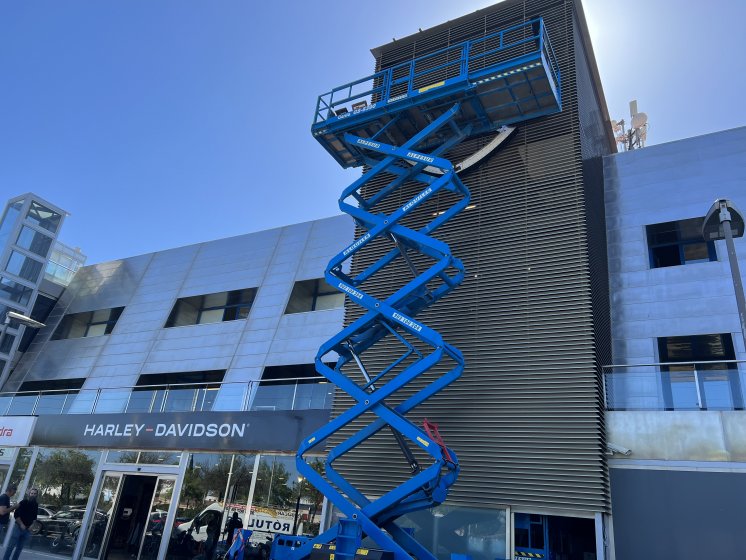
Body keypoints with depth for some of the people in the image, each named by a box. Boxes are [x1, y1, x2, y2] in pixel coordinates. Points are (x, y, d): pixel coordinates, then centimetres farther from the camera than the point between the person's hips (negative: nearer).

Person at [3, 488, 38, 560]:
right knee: (11, 546, -4)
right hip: (18, 526, -4)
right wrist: (21, 524, -16)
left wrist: (32, 526, 2)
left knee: (19, 548, 6)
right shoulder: (23, 502, -5)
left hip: (28, 529, 4)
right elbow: (16, 514, -9)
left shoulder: (36, 505, 9)